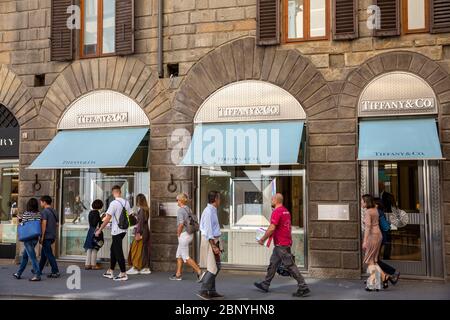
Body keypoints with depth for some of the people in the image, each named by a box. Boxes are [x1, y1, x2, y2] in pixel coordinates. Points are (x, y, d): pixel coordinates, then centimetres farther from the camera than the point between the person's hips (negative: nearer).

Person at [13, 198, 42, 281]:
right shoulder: (39, 214, 1)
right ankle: (18, 274, 28)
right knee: (25, 256, 18)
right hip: (36, 238, 6)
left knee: (32, 257, -5)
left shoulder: (26, 214, -11)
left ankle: (37, 275, -6)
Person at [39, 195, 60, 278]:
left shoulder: (44, 212, -12)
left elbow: (44, 224, -18)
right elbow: (56, 224, 16)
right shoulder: (54, 212, 13)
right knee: (43, 253, 20)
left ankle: (55, 272, -8)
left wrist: (42, 237, -16)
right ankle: (39, 269, 30)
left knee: (49, 254, -6)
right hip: (52, 236, 8)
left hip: (46, 236, -8)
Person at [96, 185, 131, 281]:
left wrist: (99, 230, -10)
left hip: (116, 231, -7)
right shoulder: (126, 203, 4)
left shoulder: (114, 203, -16)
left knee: (118, 252, -1)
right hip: (124, 230, 8)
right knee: (113, 249, 18)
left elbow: (107, 219, -17)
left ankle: (123, 274, 3)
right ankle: (110, 272, 25)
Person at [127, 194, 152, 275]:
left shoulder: (141, 209, -14)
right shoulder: (146, 209, 11)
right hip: (146, 231, 9)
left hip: (141, 232, -9)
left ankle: (135, 268, 2)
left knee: (137, 249, -2)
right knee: (145, 249, 10)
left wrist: (138, 233, -19)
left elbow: (141, 222, -18)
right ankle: (146, 268, 13)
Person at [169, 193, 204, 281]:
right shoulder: (189, 209, 10)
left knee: (186, 257, -3)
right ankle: (178, 275, 22)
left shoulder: (180, 210, -15)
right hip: (190, 234, 9)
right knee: (179, 255, 18)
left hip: (184, 235, -9)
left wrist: (178, 234, -8)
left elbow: (181, 224, -23)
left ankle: (199, 272, -9)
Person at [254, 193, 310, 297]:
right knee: (273, 264, 16)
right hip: (286, 242, 10)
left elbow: (272, 228, -23)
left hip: (281, 244, -10)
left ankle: (303, 288, -3)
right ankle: (265, 285, 25)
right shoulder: (286, 211, 14)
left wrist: (262, 239, -13)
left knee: (290, 265, -6)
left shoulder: (277, 212, -17)